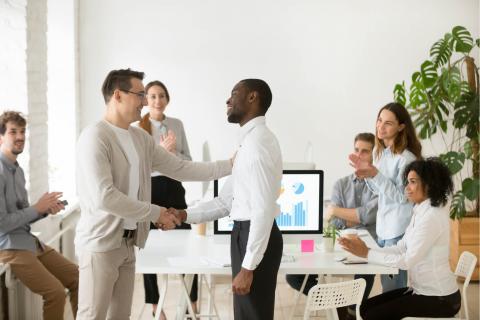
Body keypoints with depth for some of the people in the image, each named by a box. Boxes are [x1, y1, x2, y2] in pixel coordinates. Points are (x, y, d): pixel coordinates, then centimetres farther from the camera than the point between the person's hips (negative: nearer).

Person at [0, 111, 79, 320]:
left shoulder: (18, 170, 13)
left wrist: (46, 209, -2)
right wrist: (37, 208, -13)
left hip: (30, 241, 9)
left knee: (77, 277, 7)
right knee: (55, 291, -20)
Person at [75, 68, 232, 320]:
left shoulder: (141, 138, 10)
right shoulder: (95, 137, -16)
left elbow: (180, 168, 13)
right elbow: (103, 197, -23)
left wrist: (229, 165, 7)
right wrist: (154, 213, -16)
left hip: (127, 242, 8)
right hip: (100, 243, -8)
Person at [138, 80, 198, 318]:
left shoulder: (177, 124, 7)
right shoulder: (138, 128, -5)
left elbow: (188, 161, 8)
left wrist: (173, 151, -11)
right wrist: (161, 149, -21)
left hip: (174, 188, 4)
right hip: (149, 190, -3)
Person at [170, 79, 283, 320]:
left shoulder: (258, 140, -18)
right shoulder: (249, 141, 15)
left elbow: (264, 209, -24)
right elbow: (226, 201, 18)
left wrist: (248, 266, -25)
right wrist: (185, 215, 5)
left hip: (256, 238, -10)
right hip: (246, 235, 10)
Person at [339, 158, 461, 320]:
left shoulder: (432, 216, -22)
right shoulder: (420, 212, 9)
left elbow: (407, 261, -24)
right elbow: (401, 248, 5)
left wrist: (367, 253, -19)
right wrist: (365, 250, -8)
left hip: (439, 299, -9)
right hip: (422, 290, 9)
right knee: (366, 307, 7)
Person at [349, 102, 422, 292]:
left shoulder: (406, 158, -17)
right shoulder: (381, 152, 9)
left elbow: (401, 196, -18)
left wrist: (375, 174, -24)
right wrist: (366, 173, 1)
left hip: (399, 232, -8)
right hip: (383, 227, 8)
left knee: (394, 287, -1)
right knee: (385, 284, 17)